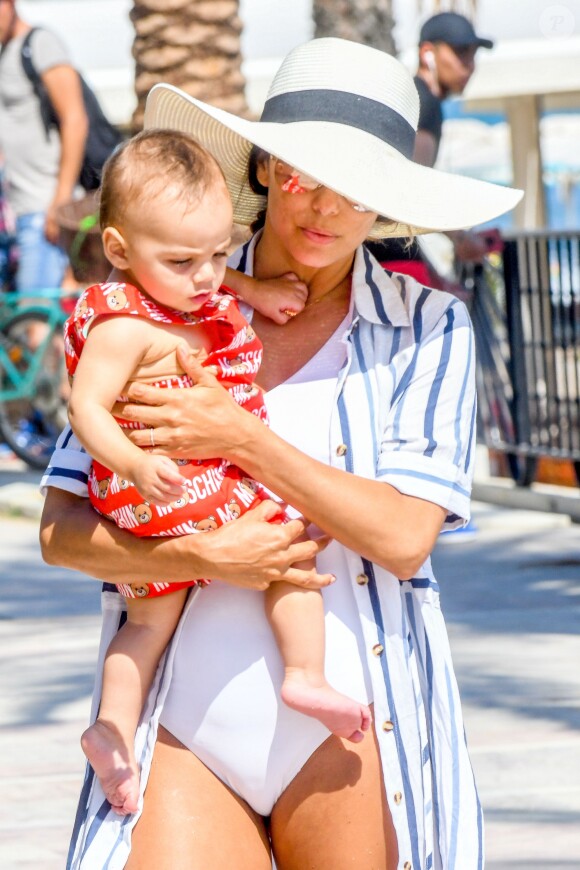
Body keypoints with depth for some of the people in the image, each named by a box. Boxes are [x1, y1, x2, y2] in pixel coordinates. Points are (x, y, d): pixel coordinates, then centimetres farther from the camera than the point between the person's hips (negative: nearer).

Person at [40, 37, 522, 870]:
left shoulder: (426, 328, 5)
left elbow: (405, 535, -7)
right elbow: (62, 529, 3)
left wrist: (245, 439, -15)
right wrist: (198, 557, -15)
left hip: (347, 725, 0)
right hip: (187, 721, 1)